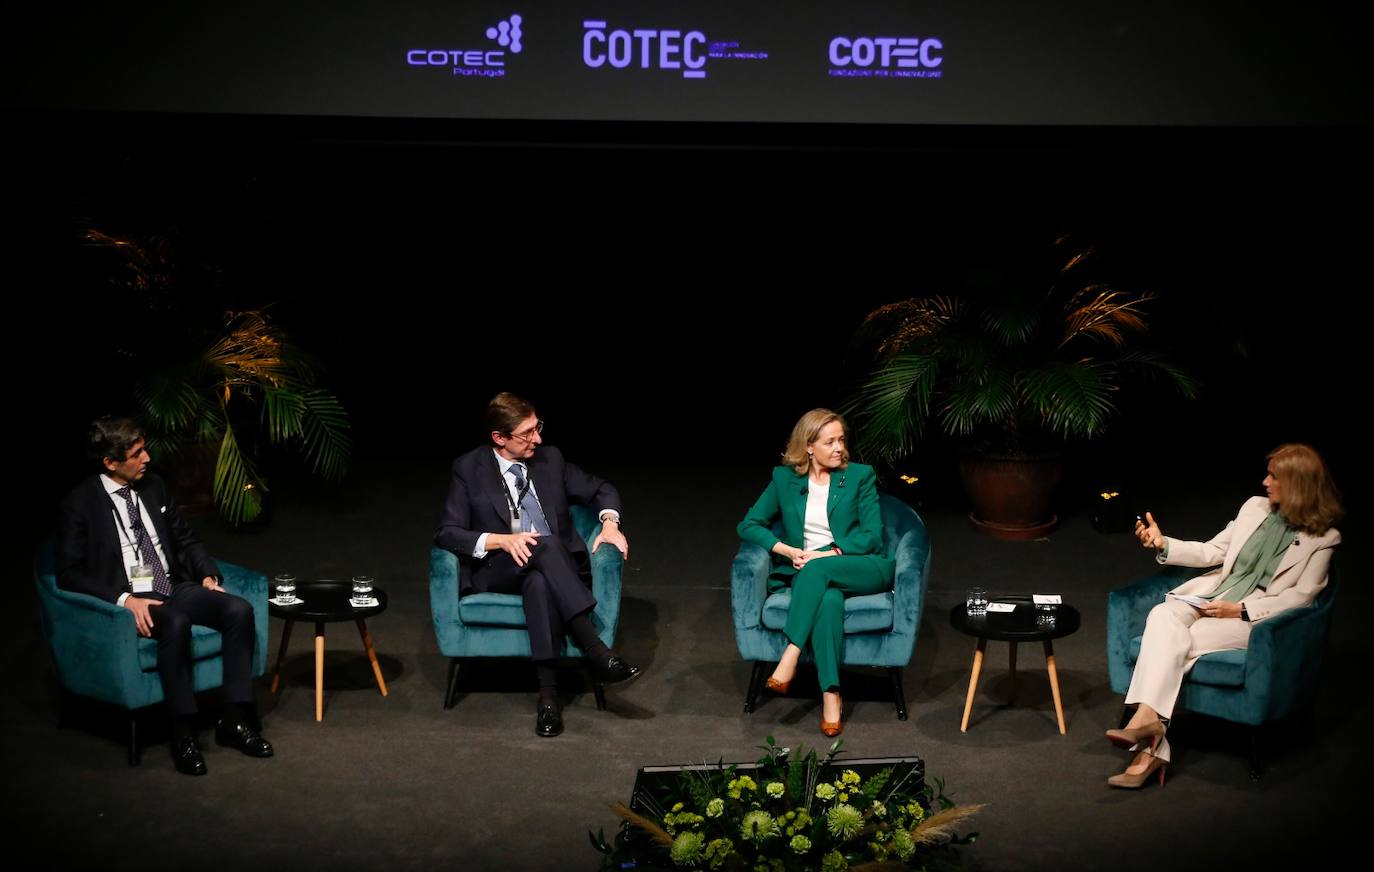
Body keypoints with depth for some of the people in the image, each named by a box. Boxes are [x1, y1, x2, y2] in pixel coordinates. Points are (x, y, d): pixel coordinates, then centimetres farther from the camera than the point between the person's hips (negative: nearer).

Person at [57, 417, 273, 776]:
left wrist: (207, 575, 2)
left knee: (239, 609, -21)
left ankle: (233, 719, -15)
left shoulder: (154, 488, 11)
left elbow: (185, 540, 21)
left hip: (175, 589, 6)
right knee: (176, 623, -38)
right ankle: (183, 733, -28)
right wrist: (125, 599, -23)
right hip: (129, 602, -6)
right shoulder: (79, 505, -7)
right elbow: (69, 573, -11)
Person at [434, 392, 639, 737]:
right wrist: (501, 541, -20)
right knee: (545, 545, -37)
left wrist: (609, 523, -1)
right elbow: (447, 533, -5)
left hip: (557, 566, 3)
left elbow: (600, 490, 22)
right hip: (499, 572, -2)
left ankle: (548, 693, -45)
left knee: (539, 583, -37)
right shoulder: (469, 469, 3)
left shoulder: (550, 459, 12)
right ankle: (596, 652, -45)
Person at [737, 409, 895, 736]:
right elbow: (748, 525, 8)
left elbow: (872, 536, 0)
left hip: (861, 568, -1)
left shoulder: (860, 476, 6)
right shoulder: (784, 479, 10)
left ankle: (790, 657, -40)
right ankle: (831, 696, -42)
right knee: (829, 599, -37)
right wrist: (787, 550, -9)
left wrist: (827, 554, -13)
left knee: (818, 569, -36)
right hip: (809, 574, 1)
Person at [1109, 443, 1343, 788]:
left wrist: (1240, 610, -16)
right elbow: (1211, 552, 17)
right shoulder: (1255, 507, 13)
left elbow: (1300, 596, -6)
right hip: (1212, 593, 4)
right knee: (1162, 616, -29)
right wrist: (1163, 544, 3)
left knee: (1179, 642, -30)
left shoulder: (1322, 538, -2)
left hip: (1257, 615, -4)